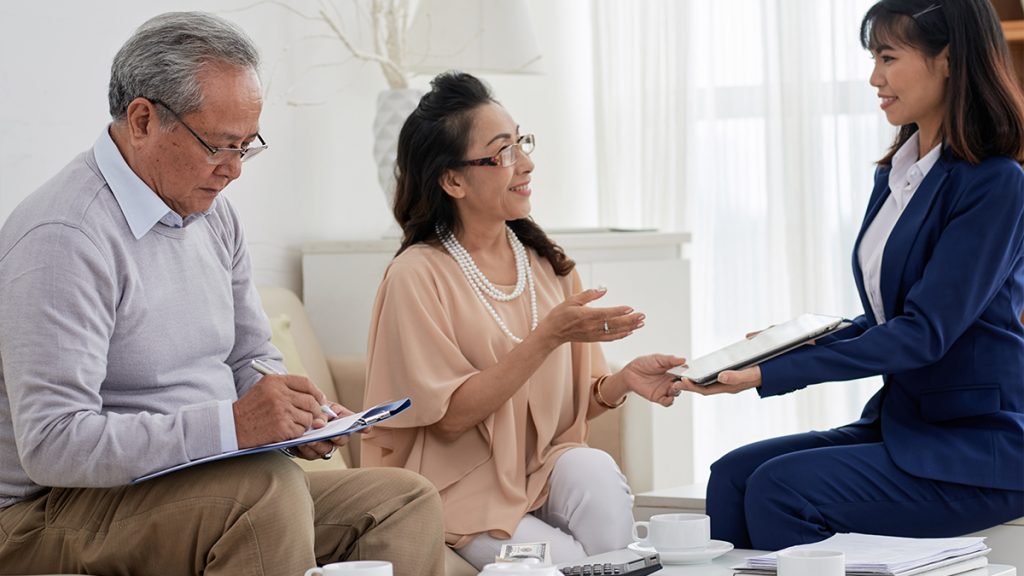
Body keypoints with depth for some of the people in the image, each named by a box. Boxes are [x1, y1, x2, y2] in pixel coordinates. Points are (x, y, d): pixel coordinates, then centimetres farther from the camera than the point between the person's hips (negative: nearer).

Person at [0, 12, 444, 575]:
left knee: (409, 501, -4)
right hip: (55, 511, -9)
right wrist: (230, 424, -32)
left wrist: (296, 415, -1)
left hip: (197, 483, 9)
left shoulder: (213, 215, 11)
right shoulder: (64, 237, -19)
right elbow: (51, 445, -27)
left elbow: (251, 357, 23)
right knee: (268, 486, -35)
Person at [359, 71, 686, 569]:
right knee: (566, 562, -28)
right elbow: (451, 416, -15)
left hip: (544, 472, 5)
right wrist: (549, 337, -21)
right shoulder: (417, 276, -10)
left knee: (594, 471, -28)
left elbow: (570, 403, 10)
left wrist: (624, 380, -11)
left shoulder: (546, 263, 8)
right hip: (459, 490, -4)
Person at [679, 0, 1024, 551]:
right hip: (899, 423, 8)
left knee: (780, 488, -23)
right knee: (732, 475, -8)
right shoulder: (895, 175, 11)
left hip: (974, 447, -8)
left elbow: (925, 332, -22)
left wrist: (771, 373, -24)